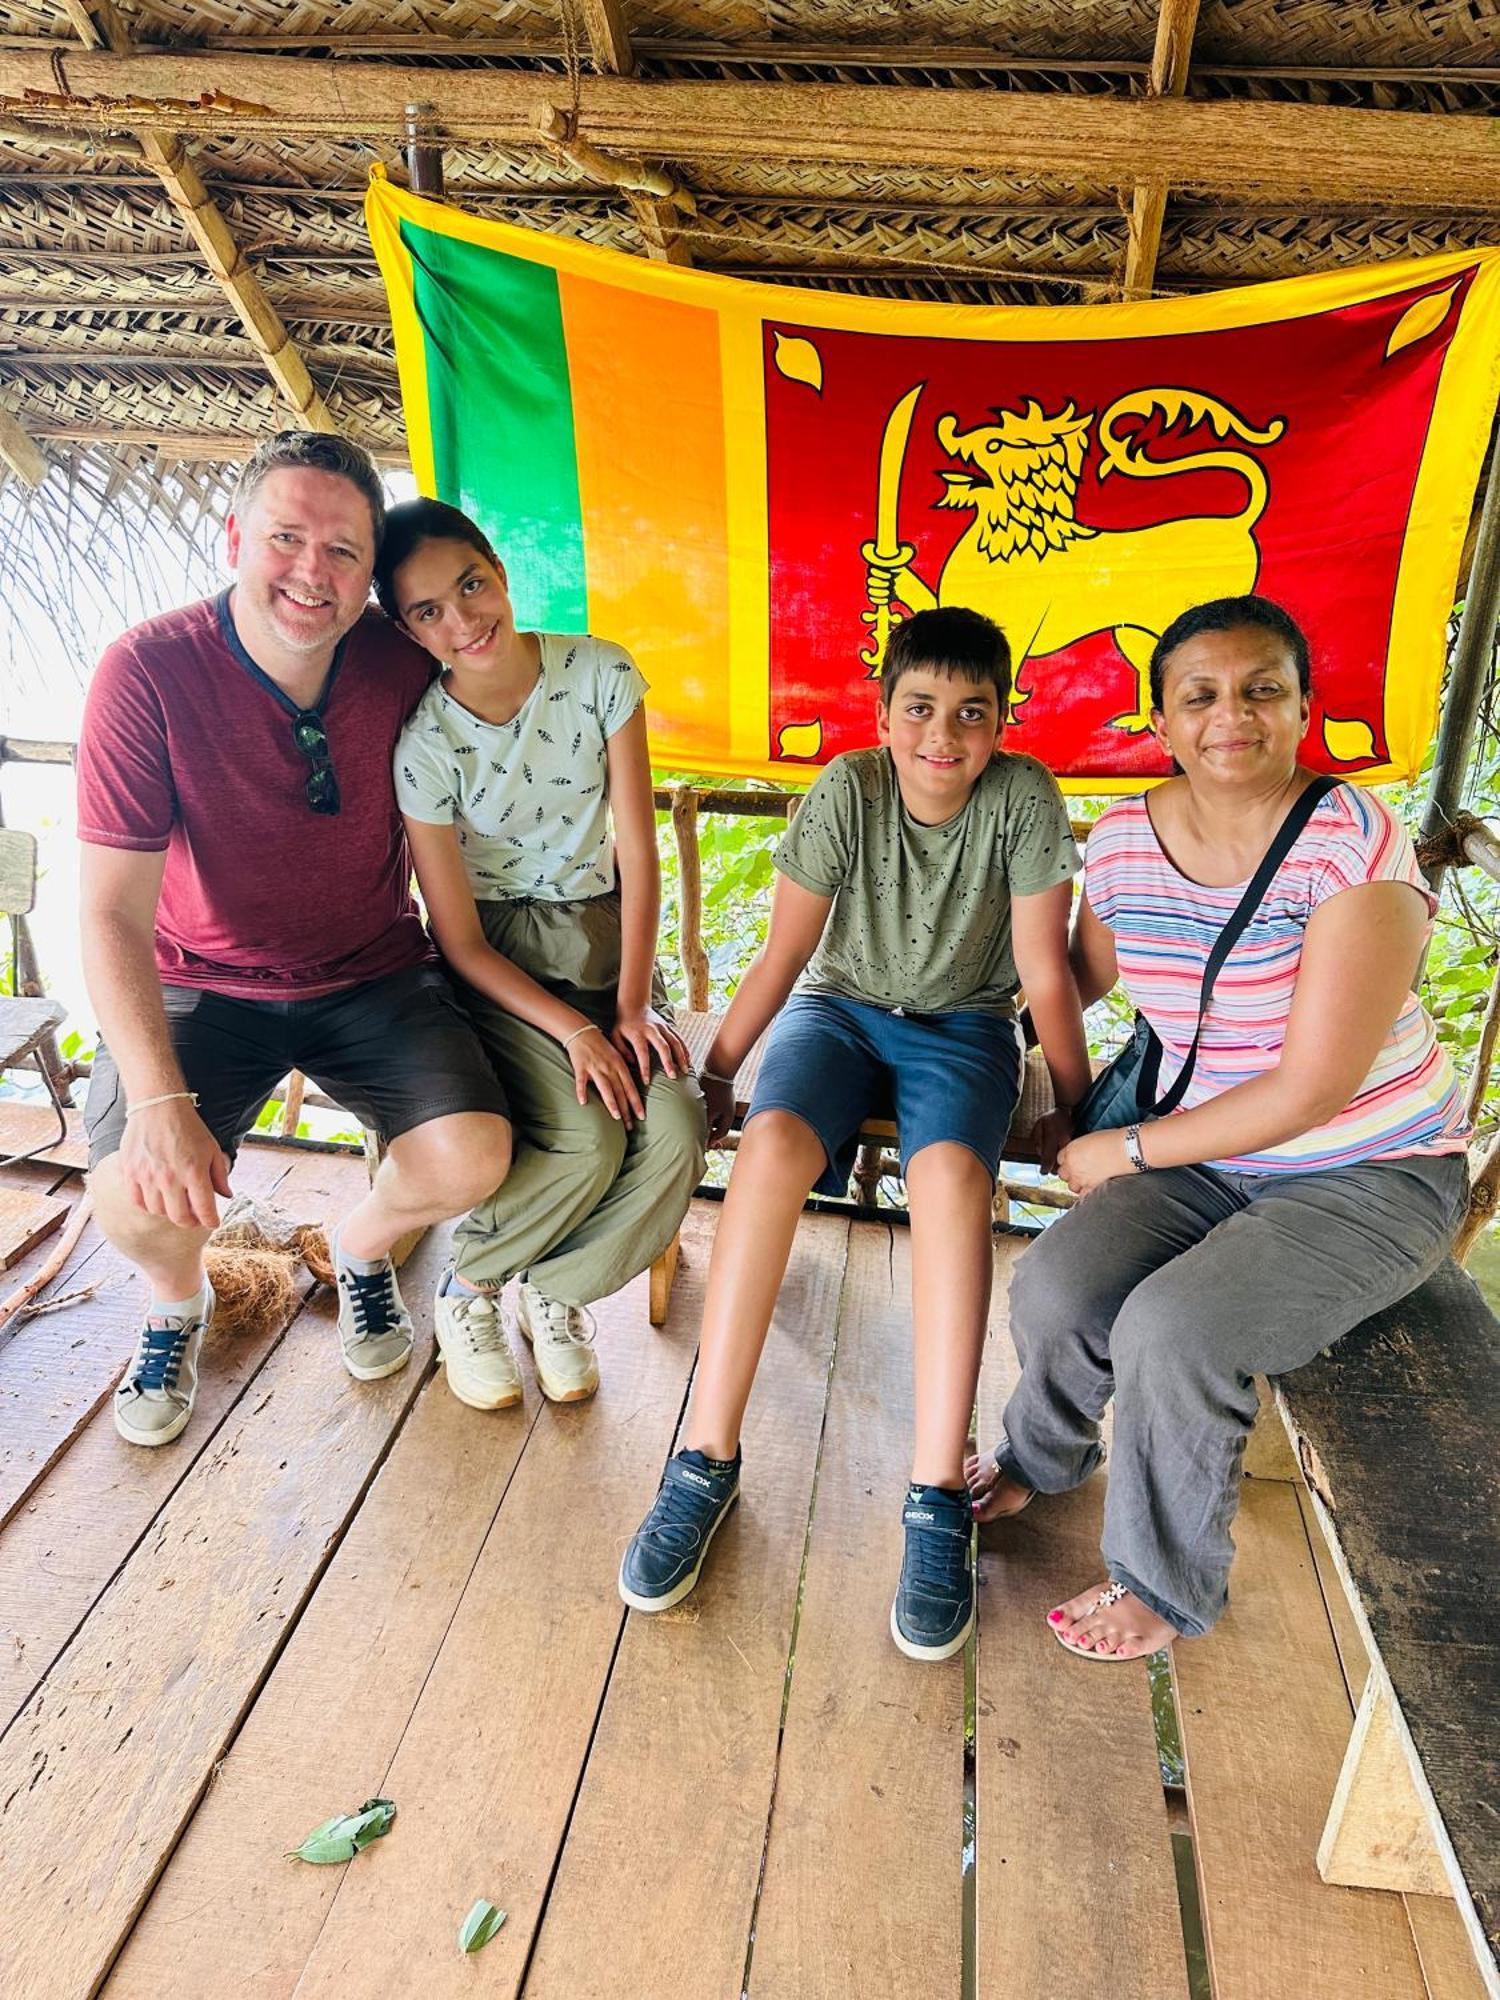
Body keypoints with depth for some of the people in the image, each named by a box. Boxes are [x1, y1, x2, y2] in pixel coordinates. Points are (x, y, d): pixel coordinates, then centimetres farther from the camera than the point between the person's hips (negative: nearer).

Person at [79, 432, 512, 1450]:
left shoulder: (403, 664, -10)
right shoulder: (148, 671, -18)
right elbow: (113, 913, -18)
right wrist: (160, 1104, -29)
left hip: (374, 975, 2)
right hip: (204, 985, -1)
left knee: (472, 1158, -20)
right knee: (134, 1197, -24)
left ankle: (362, 1248, 18)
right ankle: (179, 1302, 17)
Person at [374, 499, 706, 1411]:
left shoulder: (600, 672, -9)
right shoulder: (423, 740, -15)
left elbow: (637, 848, -6)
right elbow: (461, 941, -12)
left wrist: (631, 1003, -12)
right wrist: (572, 1029, -23)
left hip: (605, 935, 3)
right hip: (498, 959, -3)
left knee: (677, 1131, -21)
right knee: (586, 1141, -27)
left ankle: (556, 1291, 7)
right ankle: (469, 1285, 5)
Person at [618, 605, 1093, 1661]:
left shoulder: (1024, 798, -13)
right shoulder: (848, 789, -12)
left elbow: (1045, 973, -8)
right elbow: (784, 954, -8)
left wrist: (1079, 1109, -3)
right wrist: (712, 1074, -7)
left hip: (963, 1027, 0)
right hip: (842, 1007, 1)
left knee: (951, 1171, -34)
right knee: (772, 1144, -31)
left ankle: (939, 1496, -25)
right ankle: (708, 1457, -20)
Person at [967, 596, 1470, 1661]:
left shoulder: (1353, 846, -22)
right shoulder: (1125, 841, -5)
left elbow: (1314, 1089, -22)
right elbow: (1082, 975, 16)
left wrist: (1133, 1151, -15)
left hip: (1371, 1176, -4)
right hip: (1208, 1152, 5)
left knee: (1172, 1330, -24)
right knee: (1054, 1291, -17)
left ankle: (1166, 1585, 6)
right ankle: (1041, 1459, 20)